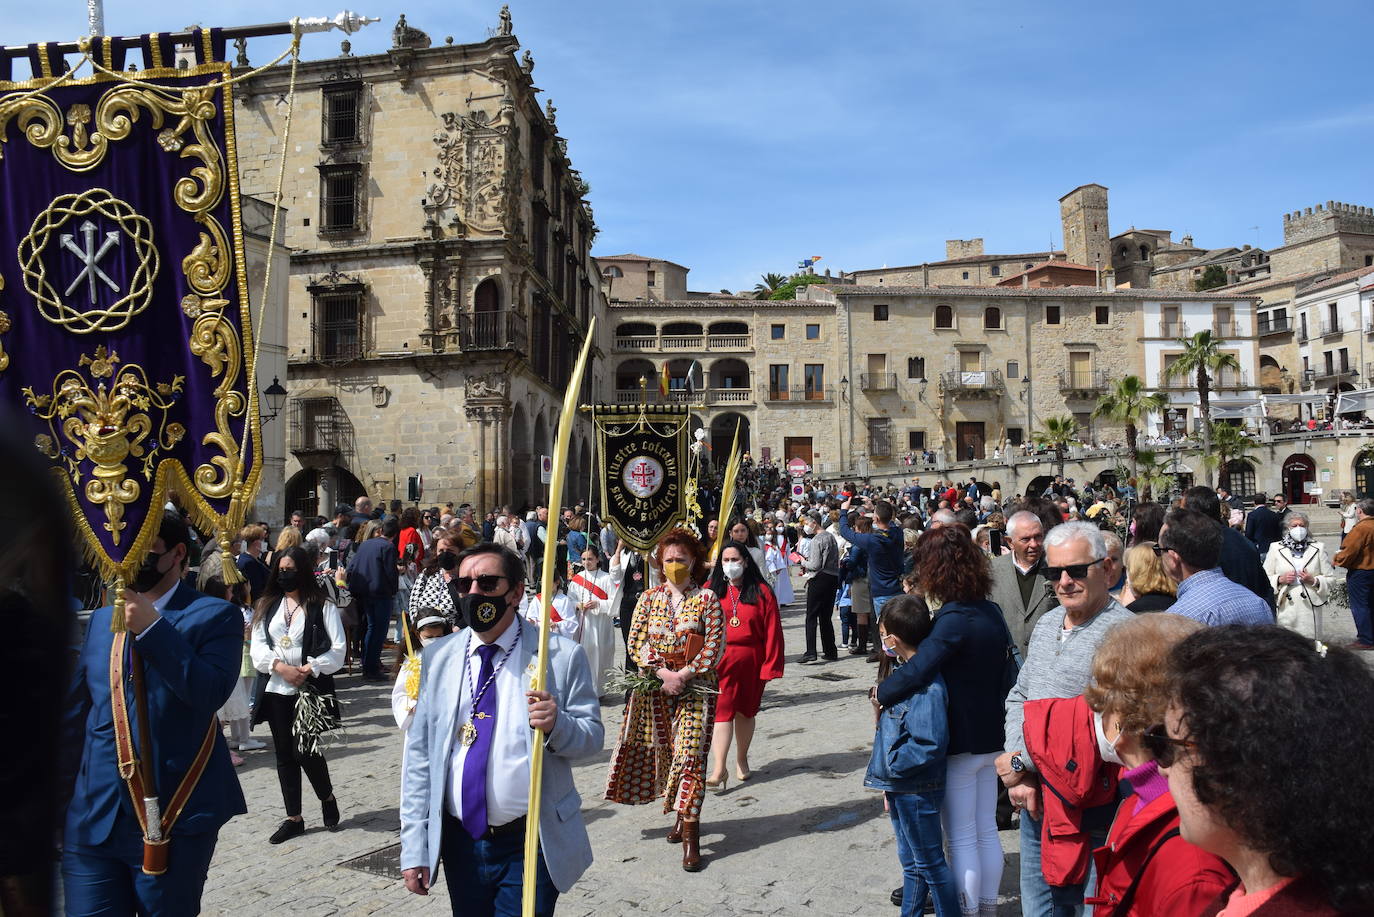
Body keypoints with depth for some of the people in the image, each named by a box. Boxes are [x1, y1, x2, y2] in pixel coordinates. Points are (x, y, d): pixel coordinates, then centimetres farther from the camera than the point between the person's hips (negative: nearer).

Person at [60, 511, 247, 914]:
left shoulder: (214, 616, -6)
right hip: (92, 818, 5)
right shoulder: (102, 619, 12)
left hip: (172, 820, -5)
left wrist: (152, 628, -21)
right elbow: (75, 715, 17)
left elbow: (211, 693, -22)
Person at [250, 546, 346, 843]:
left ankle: (327, 797, 23)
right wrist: (280, 666, -14)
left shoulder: (322, 606, -4)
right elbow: (257, 646, 1)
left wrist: (308, 668, -18)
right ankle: (293, 818, 19)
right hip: (276, 689, 4)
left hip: (310, 689, -4)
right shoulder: (267, 605, 9)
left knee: (305, 751, -6)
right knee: (284, 755, 8)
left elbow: (338, 649, -8)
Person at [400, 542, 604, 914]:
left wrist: (557, 724, -26)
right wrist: (414, 847, 0)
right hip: (459, 842, 3)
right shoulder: (438, 657, 1)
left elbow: (593, 736, -4)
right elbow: (419, 752, 2)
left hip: (532, 847, -3)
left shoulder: (561, 656, -8)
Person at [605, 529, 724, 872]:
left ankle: (690, 837, -6)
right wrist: (663, 673, -13)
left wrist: (683, 675, -15)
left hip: (695, 688, -3)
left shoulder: (707, 599, -1)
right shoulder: (649, 599, 7)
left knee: (690, 755, -8)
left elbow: (715, 645, -6)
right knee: (664, 752, 8)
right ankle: (682, 815, 26)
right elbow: (636, 641, 1)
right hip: (655, 687, 3)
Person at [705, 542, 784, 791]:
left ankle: (741, 760, 32)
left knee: (745, 711, 14)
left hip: (750, 661, 1)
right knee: (722, 712, -8)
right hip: (719, 661, -1)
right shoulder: (712, 591, 0)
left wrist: (770, 666, -7)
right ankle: (719, 769, -11)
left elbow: (772, 631, -3)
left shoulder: (761, 592, -2)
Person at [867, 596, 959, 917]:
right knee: (911, 862, 22)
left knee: (930, 864, 7)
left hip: (918, 792, -9)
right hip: (900, 787, 9)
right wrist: (889, 782, 15)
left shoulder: (927, 686, -26)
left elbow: (930, 744, -30)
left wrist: (893, 765, -19)